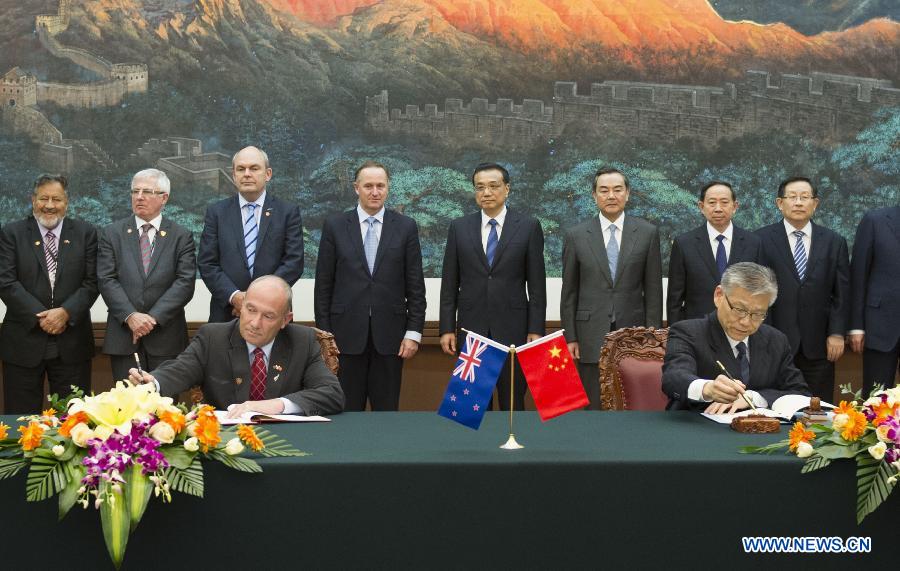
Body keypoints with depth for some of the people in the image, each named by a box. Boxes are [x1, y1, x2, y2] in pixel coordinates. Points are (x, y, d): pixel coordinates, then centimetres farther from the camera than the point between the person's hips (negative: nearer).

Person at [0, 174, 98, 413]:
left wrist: (66, 312, -14)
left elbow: (92, 282, 1)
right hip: (24, 342, -1)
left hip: (72, 344, 1)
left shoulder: (85, 233, 7)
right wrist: (40, 317, -13)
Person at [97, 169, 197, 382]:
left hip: (166, 338, -1)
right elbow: (106, 280, 0)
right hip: (123, 338, 1)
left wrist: (154, 317, -14)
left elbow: (185, 282, -4)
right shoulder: (112, 234, 8)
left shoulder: (181, 236, 5)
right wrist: (130, 316, -14)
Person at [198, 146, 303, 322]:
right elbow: (206, 263, 0)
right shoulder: (216, 212, 6)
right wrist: (233, 295, -15)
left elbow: (294, 262, -5)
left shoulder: (288, 212, 2)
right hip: (226, 313, 1)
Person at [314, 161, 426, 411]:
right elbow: (323, 285, 4)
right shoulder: (335, 226, 3)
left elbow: (415, 285, 3)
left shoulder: (406, 227, 4)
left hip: (389, 333, 0)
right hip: (347, 332, 0)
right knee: (347, 412, 4)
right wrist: (324, 333, 0)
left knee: (387, 410, 5)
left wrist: (414, 332, -2)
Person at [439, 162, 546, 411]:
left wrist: (536, 330, -4)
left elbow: (536, 284, 0)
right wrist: (447, 328, 2)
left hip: (513, 330, -1)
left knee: (512, 402, 2)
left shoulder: (529, 226, 1)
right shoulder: (459, 228, 6)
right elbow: (449, 284, 7)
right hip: (471, 329, 2)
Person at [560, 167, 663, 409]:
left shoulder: (647, 233, 4)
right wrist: (570, 337, 1)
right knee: (593, 409, 2)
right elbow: (569, 292, 5)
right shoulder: (576, 236, 3)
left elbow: (653, 289, 4)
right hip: (591, 336, 0)